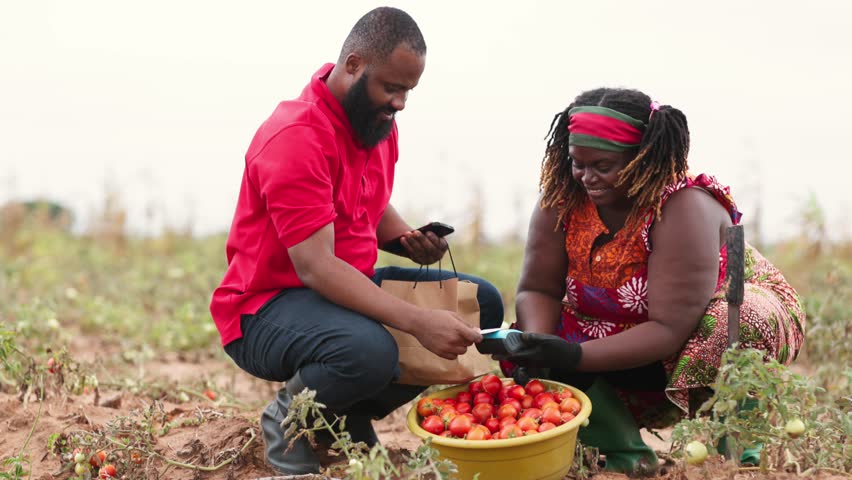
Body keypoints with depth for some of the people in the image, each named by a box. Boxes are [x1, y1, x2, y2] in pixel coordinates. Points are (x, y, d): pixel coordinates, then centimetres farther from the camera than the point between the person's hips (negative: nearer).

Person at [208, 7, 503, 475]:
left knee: (480, 303, 2)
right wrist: (418, 321, -39)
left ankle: (351, 416, 7)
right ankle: (289, 419, -5)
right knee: (370, 348, -39)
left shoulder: (376, 121, 4)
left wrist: (410, 240, -4)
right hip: (266, 309, -9)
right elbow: (315, 267, -31)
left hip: (349, 288, 9)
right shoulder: (296, 138, -24)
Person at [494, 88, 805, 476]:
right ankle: (627, 458, -9)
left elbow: (669, 330, -35)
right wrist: (538, 345, -34)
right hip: (619, 344, 5)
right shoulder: (563, 198, -15)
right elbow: (538, 290, -11)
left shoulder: (685, 209, -31)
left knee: (737, 326, -39)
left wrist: (574, 356, -44)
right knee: (525, 359, -18)